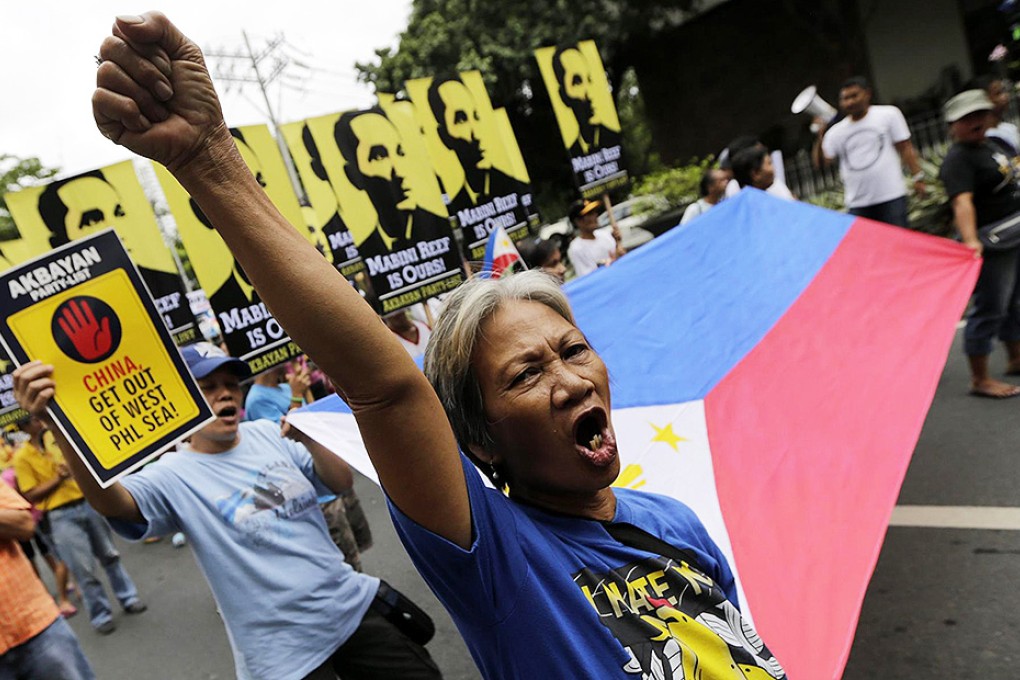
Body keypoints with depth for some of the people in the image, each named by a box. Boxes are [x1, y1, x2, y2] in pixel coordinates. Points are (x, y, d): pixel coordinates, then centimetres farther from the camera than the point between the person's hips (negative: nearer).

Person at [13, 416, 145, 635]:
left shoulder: (60, 436, 4)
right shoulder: (22, 457, -4)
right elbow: (31, 495, -6)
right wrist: (57, 479, -18)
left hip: (87, 502, 3)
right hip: (62, 516, -3)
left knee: (110, 555, 12)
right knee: (84, 570, 1)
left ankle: (129, 598, 25)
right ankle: (100, 616, 14)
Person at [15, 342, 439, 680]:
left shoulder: (268, 434, 2)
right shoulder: (174, 476, -10)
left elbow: (343, 483, 2)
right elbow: (110, 500, -31)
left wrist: (310, 441, -18)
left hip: (353, 605, 5)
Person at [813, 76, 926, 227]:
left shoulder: (889, 114, 3)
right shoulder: (836, 131, 9)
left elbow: (905, 148, 3)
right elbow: (820, 162, 0)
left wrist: (917, 177, -4)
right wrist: (820, 137, -14)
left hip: (891, 197, -2)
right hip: (856, 205, 3)